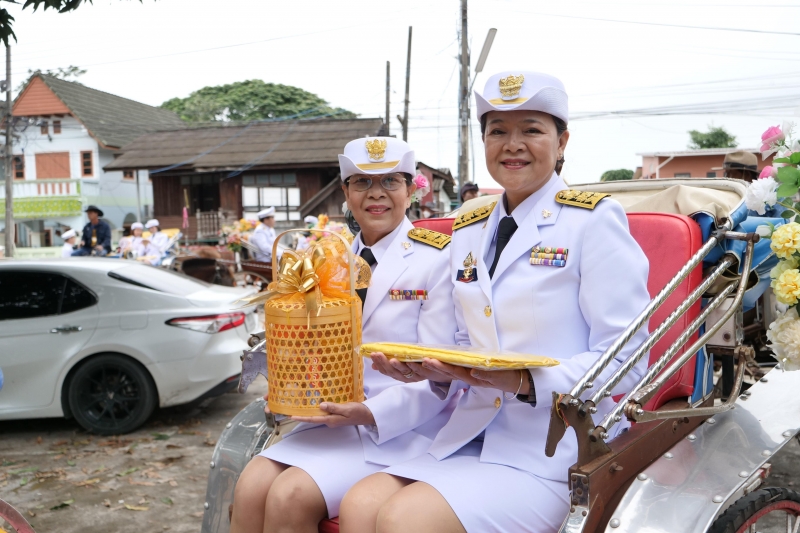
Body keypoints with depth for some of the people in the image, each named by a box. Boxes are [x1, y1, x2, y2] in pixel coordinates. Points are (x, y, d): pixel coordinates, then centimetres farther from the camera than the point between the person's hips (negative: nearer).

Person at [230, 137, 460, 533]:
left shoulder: (436, 259, -5)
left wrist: (372, 413, -22)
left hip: (402, 428, -5)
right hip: (335, 418, 5)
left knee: (290, 496, -23)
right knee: (251, 484, -18)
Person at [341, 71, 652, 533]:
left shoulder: (594, 220, -3)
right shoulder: (468, 230, 15)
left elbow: (624, 360, -7)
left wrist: (527, 382, -21)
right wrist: (438, 369, -3)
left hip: (558, 444, -5)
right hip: (472, 434, 6)